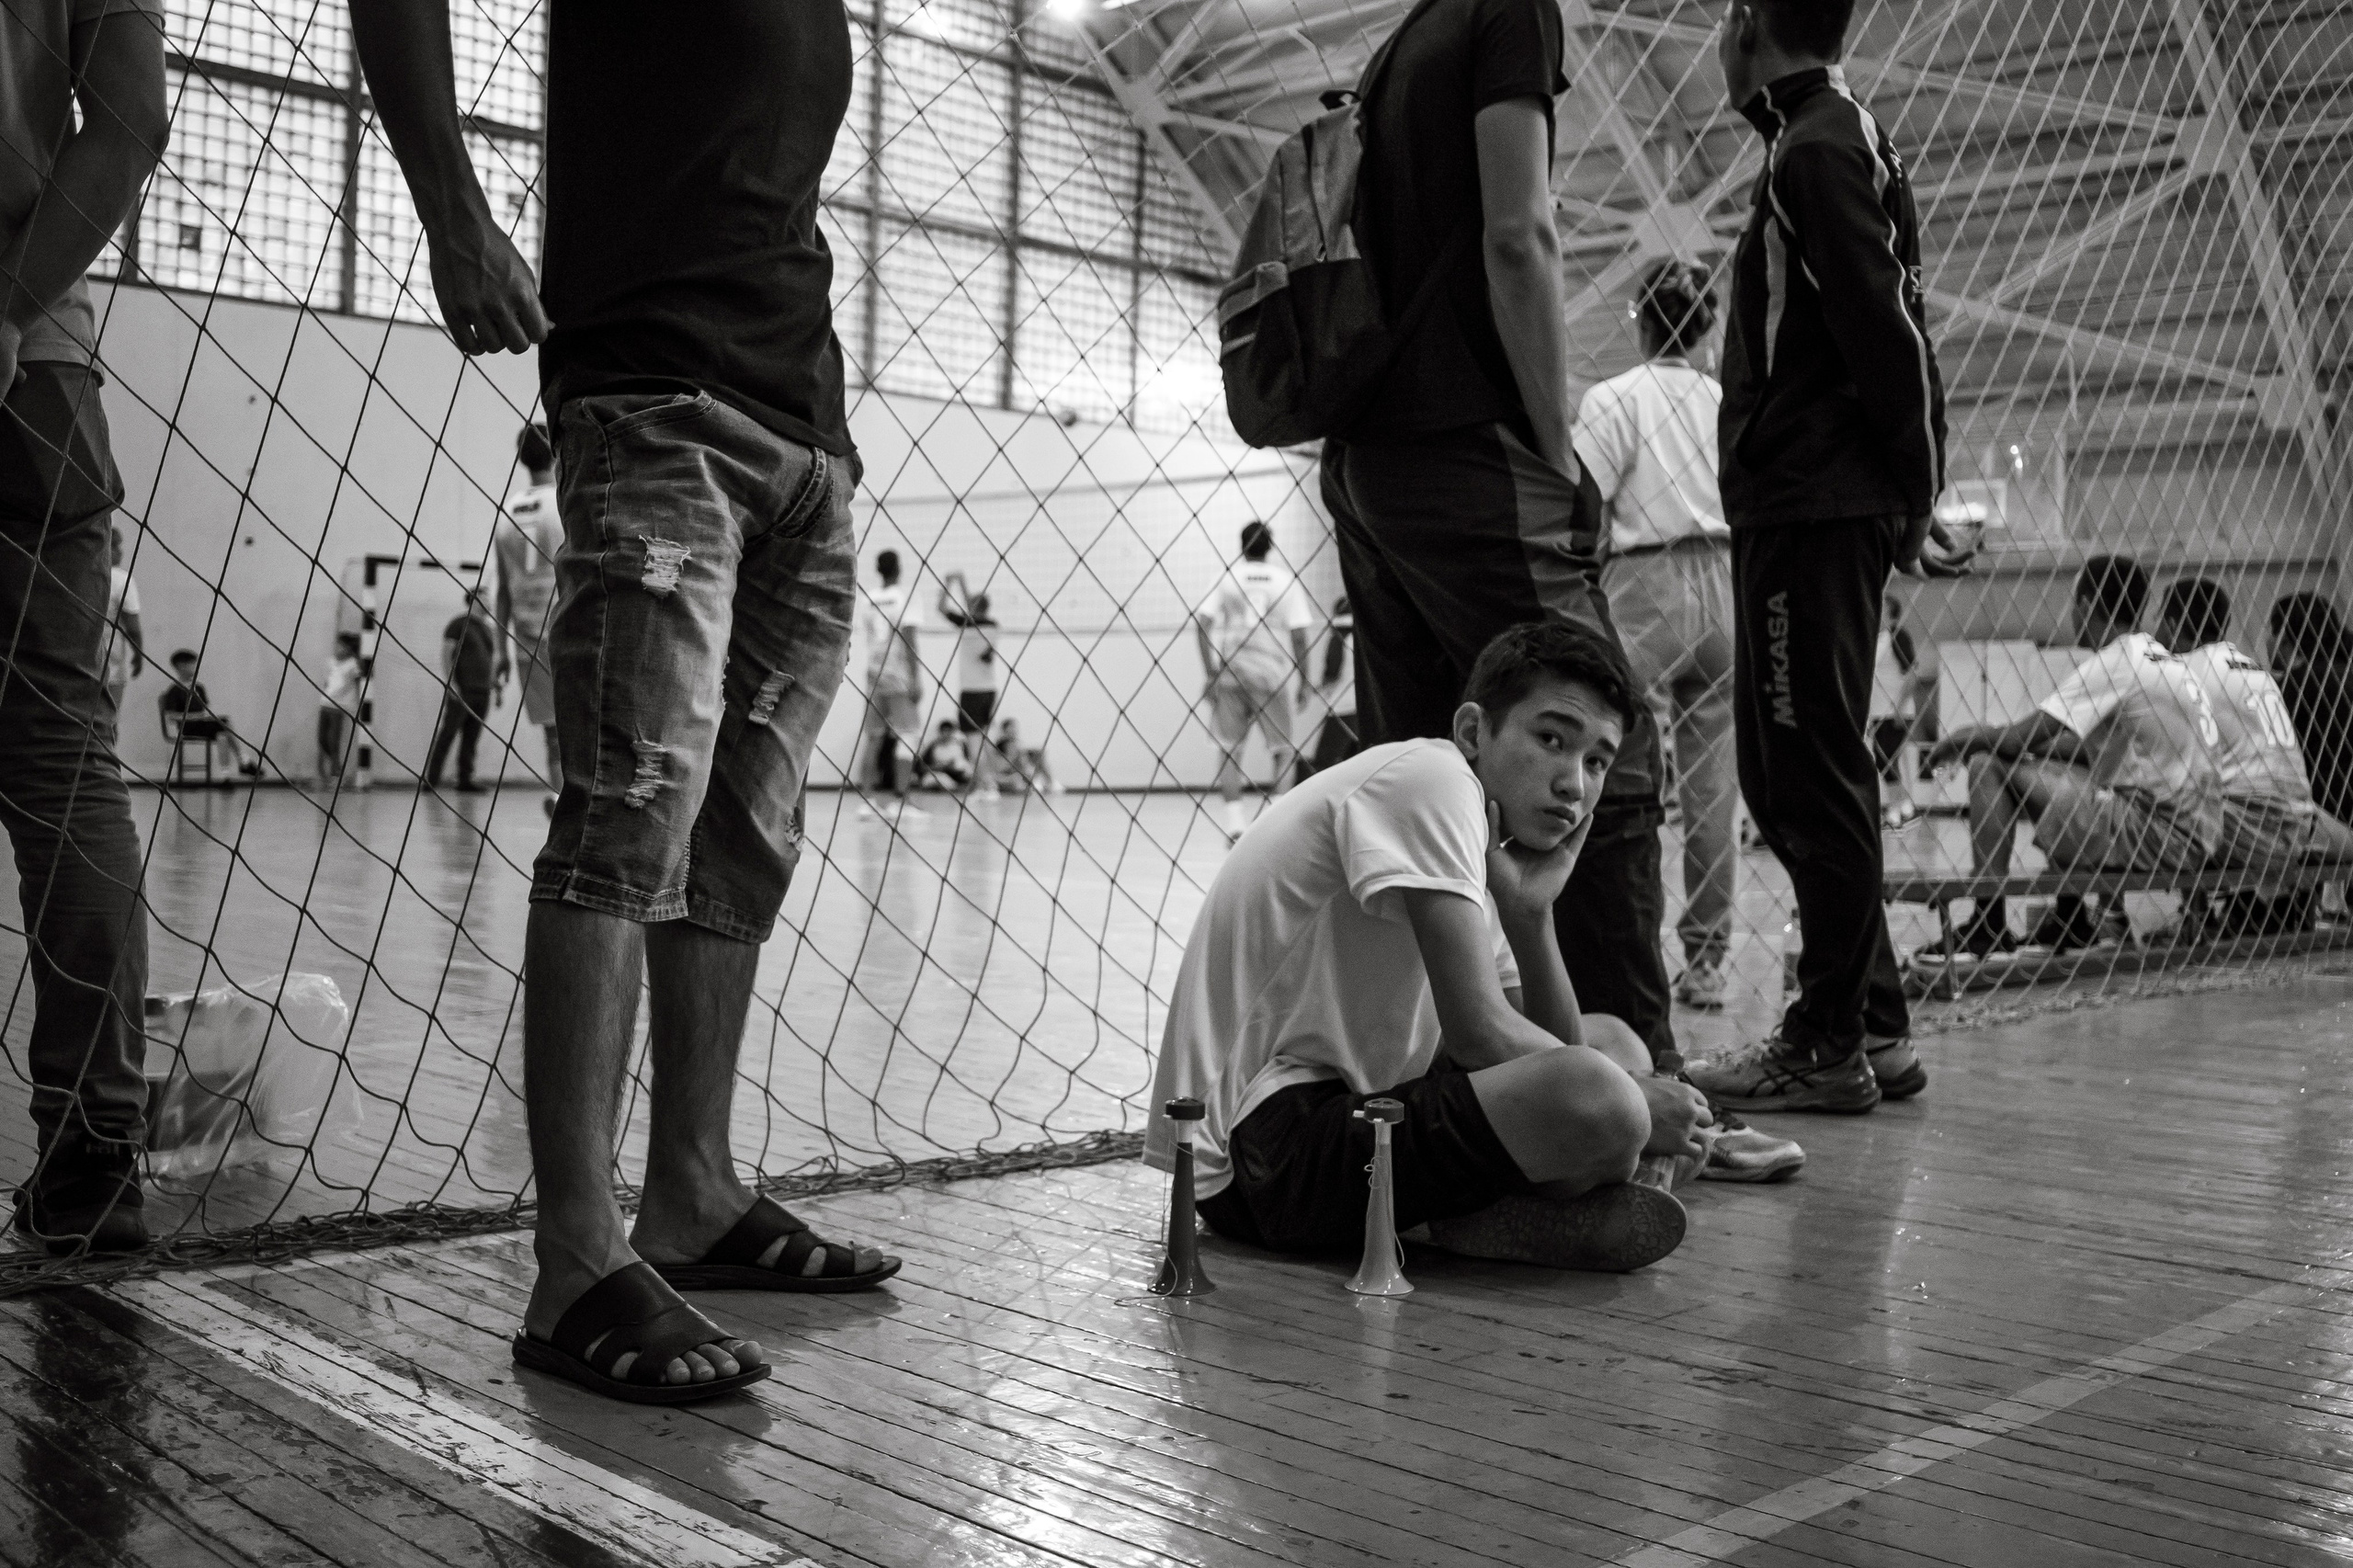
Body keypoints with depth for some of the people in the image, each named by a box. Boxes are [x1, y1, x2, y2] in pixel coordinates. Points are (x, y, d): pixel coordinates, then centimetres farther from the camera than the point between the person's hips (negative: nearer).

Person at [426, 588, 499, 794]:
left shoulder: (489, 626, 17)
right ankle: (431, 779, -3)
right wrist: (450, 683, -16)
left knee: (471, 738, 4)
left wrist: (493, 681, 11)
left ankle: (465, 780, 5)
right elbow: (446, 654, -8)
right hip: (460, 690, -6)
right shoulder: (458, 623, -3)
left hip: (482, 691, 6)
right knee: (447, 733, -6)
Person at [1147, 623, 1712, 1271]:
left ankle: (1492, 1209, -3)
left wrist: (1531, 914, -3)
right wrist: (1635, 1104, -8)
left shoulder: (1482, 849, 16)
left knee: (1617, 1042, 19)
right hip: (1264, 1139, -11)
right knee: (1599, 1095, -29)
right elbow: (1479, 1032, -20)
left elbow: (1555, 1047, 11)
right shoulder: (1430, 777, -13)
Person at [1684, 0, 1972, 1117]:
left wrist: (1912, 499, -13)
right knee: (1788, 775, 12)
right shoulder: (1848, 138, 22)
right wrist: (1912, 497, 14)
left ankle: (1832, 1044, -1)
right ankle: (1872, 1026, 18)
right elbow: (1893, 334, 19)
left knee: (1814, 776, -7)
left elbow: (1885, 335, -17)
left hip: (1810, 511, -10)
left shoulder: (1816, 147, -8)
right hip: (1809, 510, 10)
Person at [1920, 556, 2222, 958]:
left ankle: (1989, 927, -9)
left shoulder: (2114, 663, -10)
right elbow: (2098, 747, 24)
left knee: (1989, 766, -9)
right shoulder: (2163, 659, 17)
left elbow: (2019, 739, -15)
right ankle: (2071, 920, 28)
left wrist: (1963, 739, 5)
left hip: (2161, 834, -9)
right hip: (2195, 837, 9)